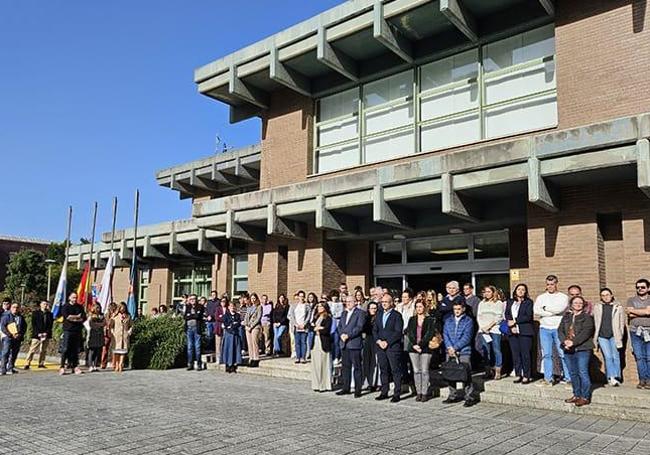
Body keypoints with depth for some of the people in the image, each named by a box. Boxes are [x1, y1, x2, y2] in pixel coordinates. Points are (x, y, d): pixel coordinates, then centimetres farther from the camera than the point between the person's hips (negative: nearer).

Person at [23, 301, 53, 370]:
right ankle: (27, 364, -4)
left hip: (46, 335, 2)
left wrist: (46, 333, -8)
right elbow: (33, 324, -1)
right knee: (32, 350, -5)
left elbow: (50, 325, 6)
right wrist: (38, 333, -10)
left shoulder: (50, 314, 10)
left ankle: (41, 364, 8)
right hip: (37, 335, -2)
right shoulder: (35, 313, 4)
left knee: (43, 350, 3)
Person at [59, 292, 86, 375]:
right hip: (68, 330, -3)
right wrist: (77, 316, -3)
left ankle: (75, 366, 6)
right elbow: (67, 316, -11)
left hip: (77, 331, 3)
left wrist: (73, 319, -8)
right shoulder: (65, 306, 5)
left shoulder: (80, 307, 14)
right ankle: (62, 367, -5)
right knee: (65, 349, -7)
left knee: (76, 350, 3)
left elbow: (84, 318, 4)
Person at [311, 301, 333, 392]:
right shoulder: (316, 317, 17)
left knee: (323, 364, -3)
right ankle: (317, 384, 12)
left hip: (324, 343, -6)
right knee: (315, 364, 6)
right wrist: (318, 328, -10)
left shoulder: (328, 318, -4)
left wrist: (316, 329, -4)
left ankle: (324, 385, 3)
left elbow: (326, 330, -16)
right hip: (315, 342, 6)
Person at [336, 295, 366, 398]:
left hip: (354, 343, -7)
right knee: (346, 367, 11)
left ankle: (358, 389, 3)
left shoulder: (360, 312, -2)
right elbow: (339, 326, 15)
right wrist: (341, 334, -5)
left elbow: (359, 327, -12)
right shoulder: (344, 313, 20)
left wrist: (348, 335, -17)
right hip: (344, 344, 7)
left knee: (357, 367, -2)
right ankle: (346, 388, 18)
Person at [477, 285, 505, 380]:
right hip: (483, 330, 4)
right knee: (485, 351, 2)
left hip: (494, 329, -4)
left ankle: (498, 372, -1)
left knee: (496, 350, -5)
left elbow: (499, 317, -3)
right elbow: (478, 316, 14)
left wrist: (489, 326, -10)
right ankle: (488, 371, 7)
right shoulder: (481, 303, 19)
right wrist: (482, 327, -1)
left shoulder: (499, 303, 6)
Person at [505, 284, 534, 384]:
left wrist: (515, 321, -9)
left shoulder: (528, 302, 3)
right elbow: (506, 315, 9)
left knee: (525, 354, -4)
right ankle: (518, 375, 11)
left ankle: (526, 376, 2)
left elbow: (528, 316, -7)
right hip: (513, 331, 4)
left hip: (525, 331, -4)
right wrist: (511, 326, -5)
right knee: (515, 354, 4)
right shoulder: (510, 302, 16)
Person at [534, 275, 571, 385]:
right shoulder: (540, 297, 12)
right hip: (545, 329, 3)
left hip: (559, 329, -2)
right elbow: (536, 311, -6)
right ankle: (548, 378, 7)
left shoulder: (563, 297, 4)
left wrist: (545, 308, -5)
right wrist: (554, 312, -10)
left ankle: (568, 377, 6)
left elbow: (560, 308, -16)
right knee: (546, 354, 3)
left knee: (563, 354, -2)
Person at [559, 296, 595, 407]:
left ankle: (585, 397, -1)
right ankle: (577, 395, 21)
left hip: (582, 349, -6)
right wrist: (565, 341, -14)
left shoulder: (587, 317, -2)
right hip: (568, 349, 6)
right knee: (573, 373, 12)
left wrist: (573, 342, -21)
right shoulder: (566, 317, 14)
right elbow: (560, 330, 5)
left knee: (583, 372, -8)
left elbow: (586, 332, -14)